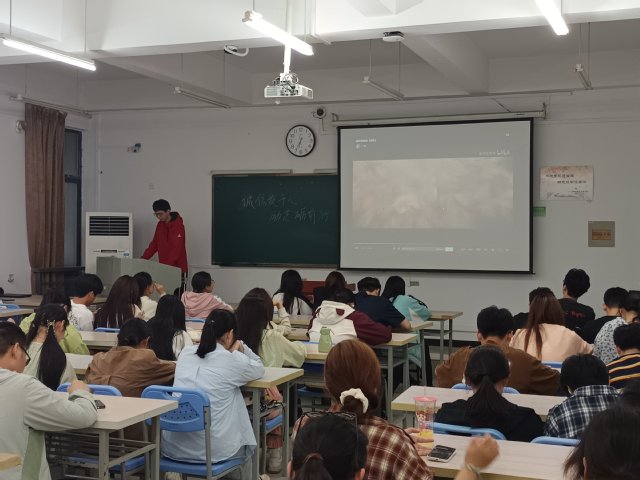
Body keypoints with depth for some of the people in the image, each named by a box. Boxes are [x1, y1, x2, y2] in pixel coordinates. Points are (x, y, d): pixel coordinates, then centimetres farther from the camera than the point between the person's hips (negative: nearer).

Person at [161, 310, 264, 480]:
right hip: (212, 449, -5)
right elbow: (260, 369, 15)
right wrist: (240, 348, 19)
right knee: (245, 442, 29)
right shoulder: (232, 361, -7)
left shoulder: (185, 354, 7)